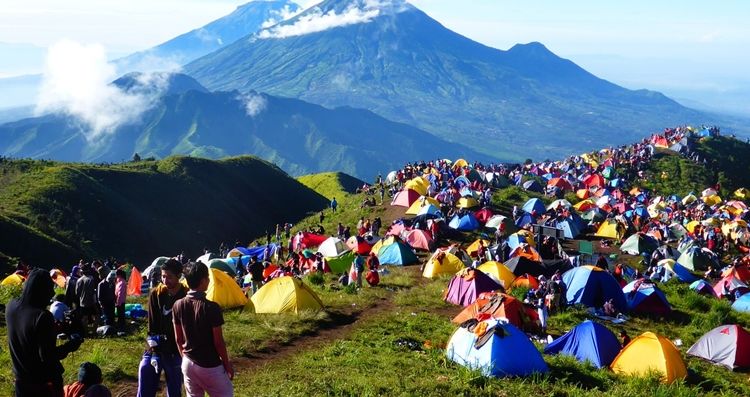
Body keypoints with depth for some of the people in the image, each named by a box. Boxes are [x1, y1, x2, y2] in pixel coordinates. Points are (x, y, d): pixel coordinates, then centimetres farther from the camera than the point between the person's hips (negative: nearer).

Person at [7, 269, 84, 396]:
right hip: (45, 381, -6)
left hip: (21, 378, 6)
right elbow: (48, 356, -25)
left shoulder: (11, 307, -6)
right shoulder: (43, 317, -28)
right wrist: (71, 345, -12)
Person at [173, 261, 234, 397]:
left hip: (188, 363, 5)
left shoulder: (178, 305, -5)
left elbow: (178, 338, 5)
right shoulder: (211, 307, -21)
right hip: (210, 365, -5)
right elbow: (218, 342, -15)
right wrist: (227, 364, -2)